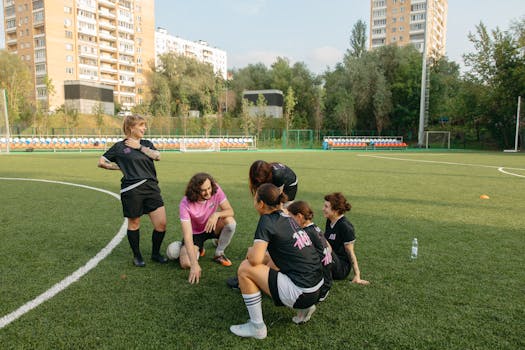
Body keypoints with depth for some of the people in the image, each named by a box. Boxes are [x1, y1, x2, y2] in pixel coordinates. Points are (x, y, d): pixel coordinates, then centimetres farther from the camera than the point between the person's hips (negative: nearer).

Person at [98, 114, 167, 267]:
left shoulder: (146, 144, 16)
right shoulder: (119, 146, 4)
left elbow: (157, 156, -3)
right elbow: (101, 162, 9)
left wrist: (140, 147, -4)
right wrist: (120, 166, 4)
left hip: (151, 187, 4)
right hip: (132, 190, -3)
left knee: (161, 223, -2)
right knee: (134, 223, 8)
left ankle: (155, 253, 20)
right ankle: (137, 256, 27)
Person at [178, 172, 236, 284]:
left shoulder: (215, 189, -22)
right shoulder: (185, 204, -30)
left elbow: (230, 211, -17)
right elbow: (187, 235, -34)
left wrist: (217, 214, -41)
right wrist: (195, 264, -41)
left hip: (211, 227, 2)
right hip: (195, 233, -2)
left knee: (230, 222, -29)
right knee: (186, 263, -24)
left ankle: (219, 254, -4)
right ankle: (199, 249, 14)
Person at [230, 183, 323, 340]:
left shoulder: (267, 220, -11)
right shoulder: (287, 218, 13)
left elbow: (255, 259, -19)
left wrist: (250, 251, 2)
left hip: (301, 293, -9)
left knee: (245, 269, -4)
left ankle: (257, 327, 5)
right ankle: (304, 307, 21)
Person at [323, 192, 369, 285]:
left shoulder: (345, 226, -17)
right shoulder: (329, 221, 6)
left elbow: (350, 252, -14)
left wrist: (357, 275, -14)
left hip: (342, 268, -7)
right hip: (329, 263, 7)